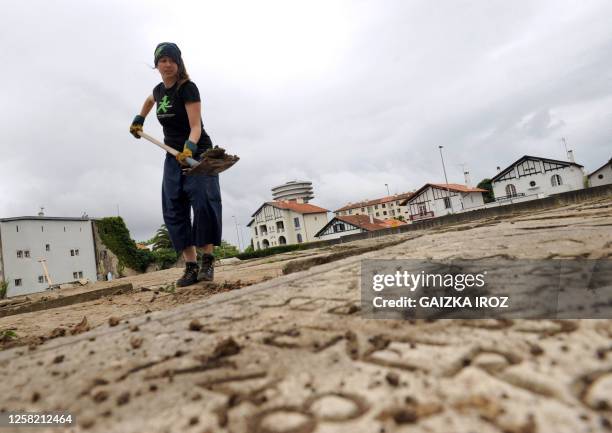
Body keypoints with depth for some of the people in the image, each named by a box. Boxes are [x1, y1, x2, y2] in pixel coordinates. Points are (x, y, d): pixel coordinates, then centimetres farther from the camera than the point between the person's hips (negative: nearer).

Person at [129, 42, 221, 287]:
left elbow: (196, 126, -25)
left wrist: (190, 147, -42)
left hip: (198, 153, -6)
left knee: (203, 201, -21)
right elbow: (149, 101, 35)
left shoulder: (188, 88, -13)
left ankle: (207, 260, -9)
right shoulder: (159, 90, 8)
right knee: (174, 210, -4)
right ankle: (191, 265, -3)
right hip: (173, 157, 6)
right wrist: (139, 120, 27)